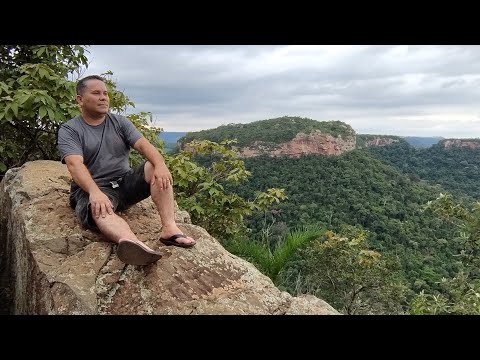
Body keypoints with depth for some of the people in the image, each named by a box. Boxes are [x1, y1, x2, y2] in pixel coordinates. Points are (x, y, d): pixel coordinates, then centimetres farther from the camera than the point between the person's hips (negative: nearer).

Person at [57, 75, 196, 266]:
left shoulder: (120, 122, 11)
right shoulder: (69, 130, 0)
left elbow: (143, 144, -6)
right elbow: (75, 164, -18)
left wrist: (160, 165, -29)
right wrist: (95, 192, -38)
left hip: (126, 182, 4)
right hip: (93, 189, -3)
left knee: (156, 168, -21)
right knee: (99, 209, -37)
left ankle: (169, 228, -37)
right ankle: (135, 244, -68)